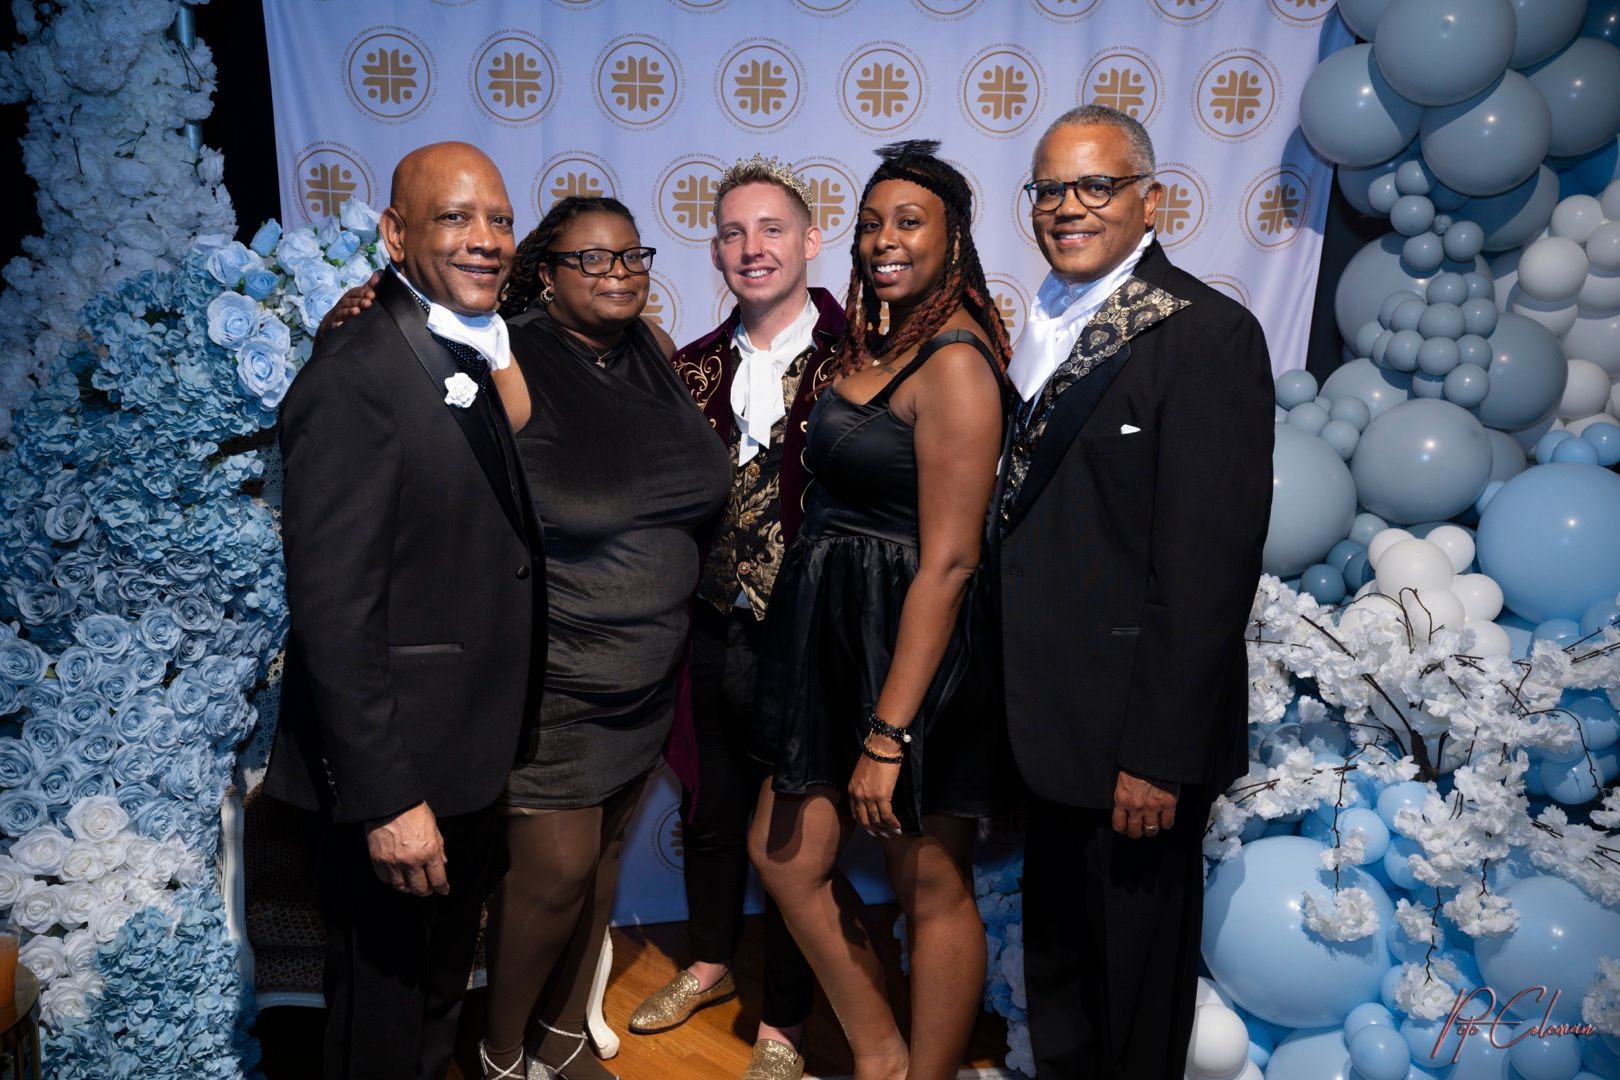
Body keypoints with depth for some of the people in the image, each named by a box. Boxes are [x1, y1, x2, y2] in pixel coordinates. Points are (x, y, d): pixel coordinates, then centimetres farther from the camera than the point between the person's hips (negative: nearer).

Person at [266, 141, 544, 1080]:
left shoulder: (486, 358, 7)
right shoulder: (356, 378, -20)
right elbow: (334, 613, -23)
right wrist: (387, 799, -22)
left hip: (476, 750, 8)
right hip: (401, 765, -8)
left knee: (443, 981, 27)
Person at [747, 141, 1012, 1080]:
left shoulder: (954, 363, -17)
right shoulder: (875, 340, 10)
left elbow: (948, 562, -22)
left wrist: (888, 734, -22)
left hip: (917, 651, -9)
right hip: (840, 639, 9)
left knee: (932, 888, 9)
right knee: (787, 853, 16)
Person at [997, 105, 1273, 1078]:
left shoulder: (1205, 334, -14)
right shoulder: (1050, 330, 9)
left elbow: (1211, 562, -19)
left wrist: (1161, 753, -19)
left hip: (1134, 737, -7)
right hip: (1051, 728, 7)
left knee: (1133, 987, 14)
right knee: (1056, 965, 24)